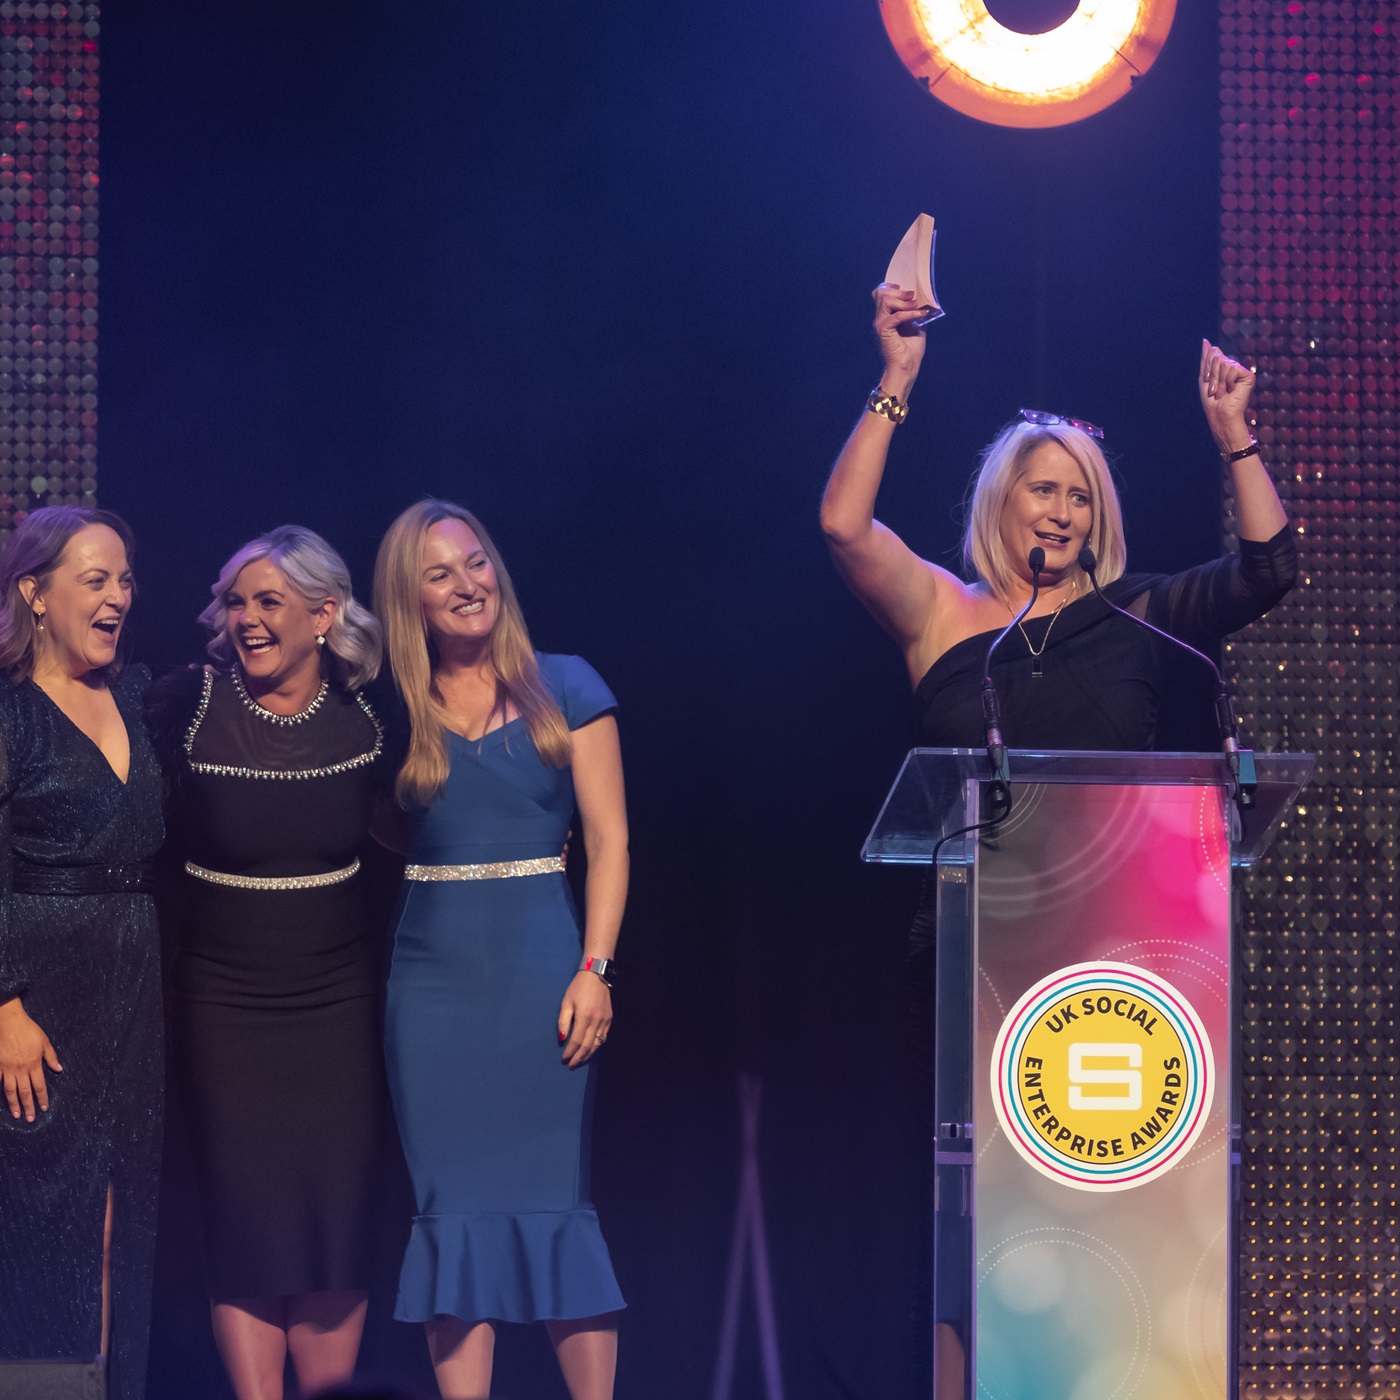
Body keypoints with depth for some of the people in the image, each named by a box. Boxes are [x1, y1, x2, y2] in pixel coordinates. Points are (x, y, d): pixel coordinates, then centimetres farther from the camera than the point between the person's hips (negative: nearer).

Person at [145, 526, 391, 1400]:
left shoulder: (363, 719, -2)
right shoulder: (189, 704, -10)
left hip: (339, 1001, 2)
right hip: (224, 1007, -2)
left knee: (339, 1223, 3)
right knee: (247, 1227, 0)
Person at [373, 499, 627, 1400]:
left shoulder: (564, 689, 4)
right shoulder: (398, 711, 9)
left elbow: (608, 838, 0)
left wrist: (595, 969, -8)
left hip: (540, 968, -2)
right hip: (431, 977, 2)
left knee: (553, 1198, -4)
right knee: (453, 1205, 2)